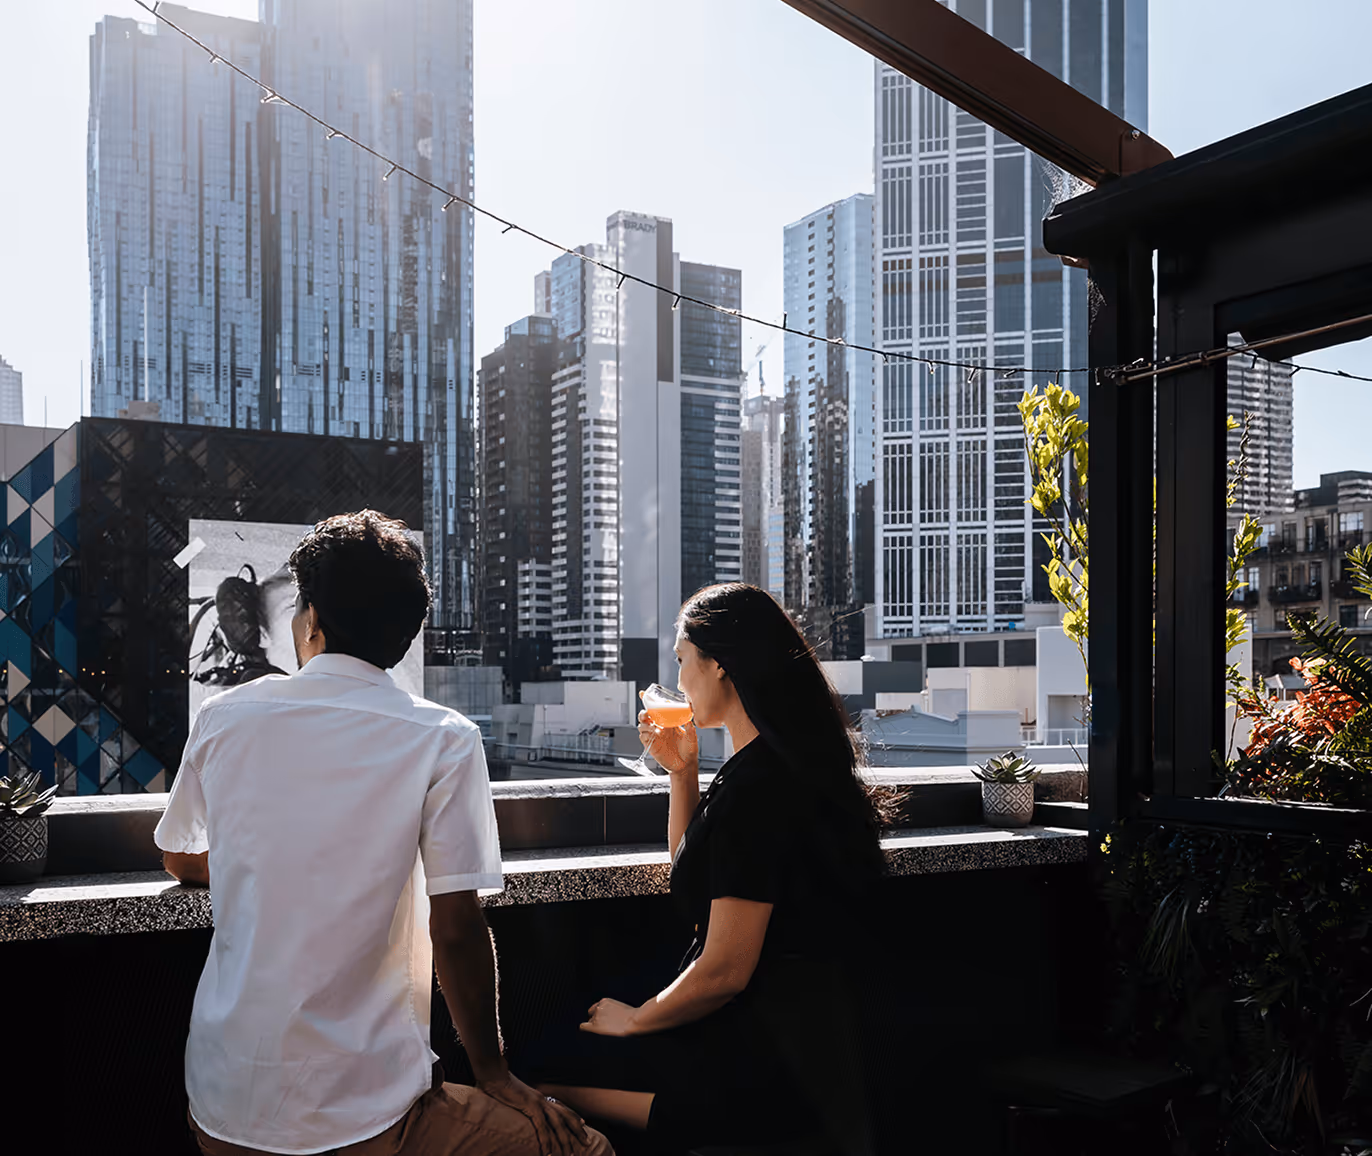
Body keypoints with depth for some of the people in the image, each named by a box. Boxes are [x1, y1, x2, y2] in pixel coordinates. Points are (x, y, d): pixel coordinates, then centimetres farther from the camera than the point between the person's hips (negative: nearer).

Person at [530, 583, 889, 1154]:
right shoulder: (786, 764, 10)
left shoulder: (754, 787, -22)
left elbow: (724, 971, -23)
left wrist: (635, 1019, -6)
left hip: (768, 1070, -10)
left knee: (551, 1071, -5)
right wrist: (683, 771, 11)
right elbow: (692, 871, 24)